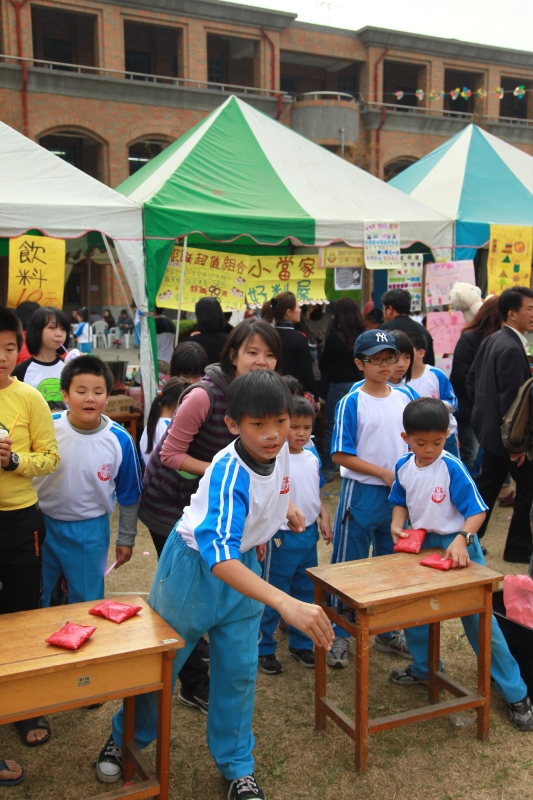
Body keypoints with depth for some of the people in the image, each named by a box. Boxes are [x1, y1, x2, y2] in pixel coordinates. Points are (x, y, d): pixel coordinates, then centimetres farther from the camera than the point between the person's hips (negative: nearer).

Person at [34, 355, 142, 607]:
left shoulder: (120, 440, -14)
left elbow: (129, 496, -2)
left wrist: (126, 539, 5)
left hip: (90, 532, -1)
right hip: (42, 524, 1)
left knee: (86, 603, 16)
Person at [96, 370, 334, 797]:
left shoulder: (279, 448, -16)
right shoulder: (228, 476, -38)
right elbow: (219, 556, -52)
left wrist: (284, 509, 1)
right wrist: (286, 603, -62)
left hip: (243, 562, 5)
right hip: (194, 569, -5)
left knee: (239, 670, 11)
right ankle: (126, 738, 43)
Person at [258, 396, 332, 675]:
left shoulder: (312, 459, 5)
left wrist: (324, 518, 5)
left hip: (309, 535, 7)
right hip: (282, 537, -7)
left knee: (305, 592, 18)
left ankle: (300, 643, 34)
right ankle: (264, 649, 20)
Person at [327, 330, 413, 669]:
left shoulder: (405, 397, 4)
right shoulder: (352, 402, -10)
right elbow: (341, 455, -12)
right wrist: (384, 473, -15)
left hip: (399, 494, 5)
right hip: (361, 493, -5)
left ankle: (389, 631, 32)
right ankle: (339, 635, 19)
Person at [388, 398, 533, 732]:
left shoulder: (452, 468, -22)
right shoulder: (404, 467, -4)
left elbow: (476, 511, -23)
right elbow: (401, 502, 11)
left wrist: (462, 539, -39)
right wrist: (397, 526, -7)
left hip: (456, 547, -6)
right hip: (421, 544, 6)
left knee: (479, 618, -3)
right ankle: (424, 669, 39)